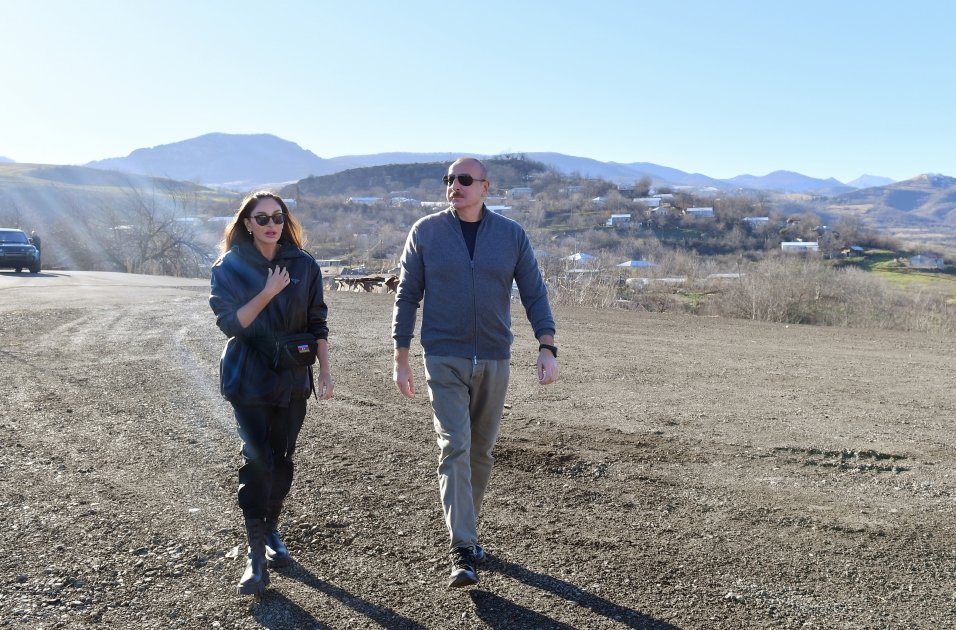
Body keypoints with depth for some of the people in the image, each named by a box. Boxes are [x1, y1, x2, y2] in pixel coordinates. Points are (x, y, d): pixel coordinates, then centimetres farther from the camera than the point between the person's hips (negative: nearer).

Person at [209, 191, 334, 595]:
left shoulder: (303, 266, 2)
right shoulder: (229, 267, -3)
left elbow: (317, 322, 5)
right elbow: (228, 322, -12)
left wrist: (325, 369, 2)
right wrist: (268, 293, -20)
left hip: (292, 379, 3)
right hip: (249, 379, -2)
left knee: (281, 459, 10)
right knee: (256, 460, -8)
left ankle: (272, 530, 31)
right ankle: (257, 556, -2)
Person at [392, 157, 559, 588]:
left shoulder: (511, 236, 2)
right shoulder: (425, 233, -1)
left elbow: (534, 294, 4)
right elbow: (407, 297, 2)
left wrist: (547, 348, -7)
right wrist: (400, 359, 0)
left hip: (494, 360, 2)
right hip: (445, 361, -2)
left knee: (481, 452, 11)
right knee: (454, 448, -9)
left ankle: (467, 530, 30)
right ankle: (463, 552, -6)